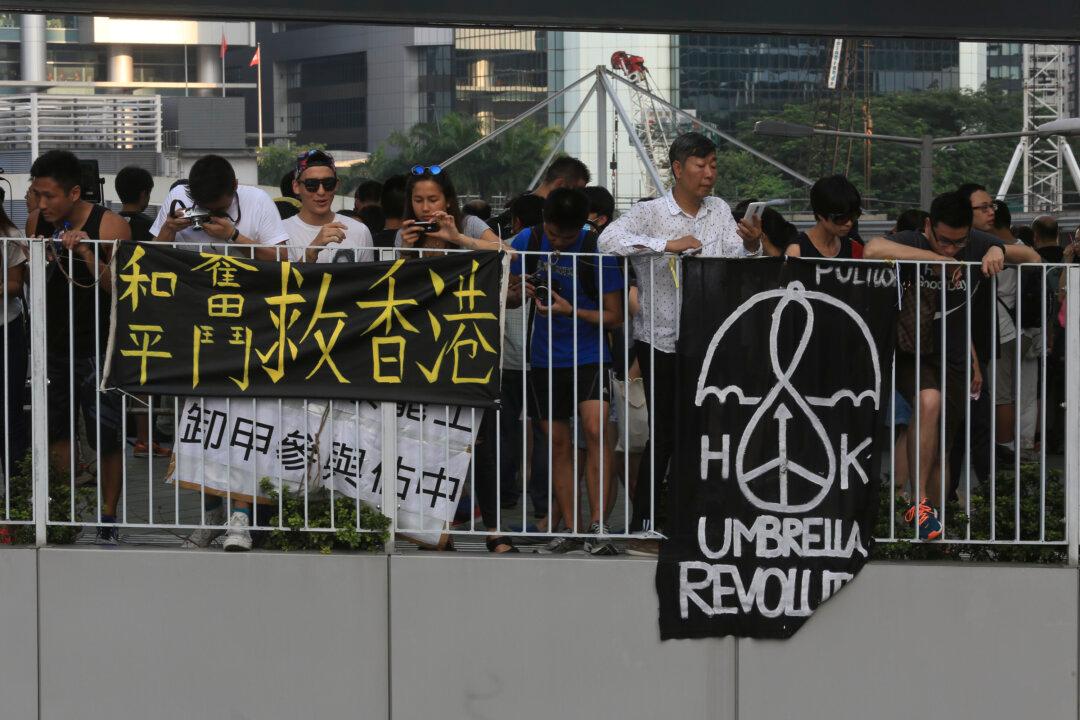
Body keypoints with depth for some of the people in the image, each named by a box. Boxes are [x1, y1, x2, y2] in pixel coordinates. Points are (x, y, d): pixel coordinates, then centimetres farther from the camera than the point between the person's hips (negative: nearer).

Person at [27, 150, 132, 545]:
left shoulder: (110, 226, -13)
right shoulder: (36, 223, 1)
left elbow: (120, 289, -16)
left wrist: (86, 253, -26)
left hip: (97, 346, -5)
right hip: (54, 344, 5)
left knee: (106, 436, -3)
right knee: (55, 432, 6)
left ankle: (108, 519, 6)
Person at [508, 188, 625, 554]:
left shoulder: (598, 252, -13)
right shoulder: (527, 242, -2)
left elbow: (614, 316, -8)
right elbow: (510, 298, 10)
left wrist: (571, 311, -22)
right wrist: (518, 293, -14)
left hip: (589, 356, -4)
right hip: (544, 357, 4)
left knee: (596, 429, -20)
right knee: (558, 442, 6)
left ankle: (597, 525, -19)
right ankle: (569, 528, 13)